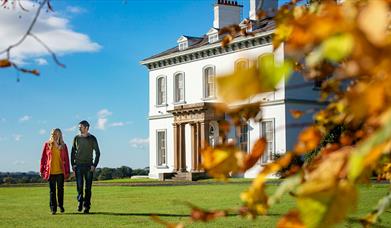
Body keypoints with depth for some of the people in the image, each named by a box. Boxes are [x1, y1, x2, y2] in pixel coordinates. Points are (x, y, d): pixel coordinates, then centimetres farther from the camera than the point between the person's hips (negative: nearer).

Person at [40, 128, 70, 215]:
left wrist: (67, 171, 3)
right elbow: (43, 158, 4)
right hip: (50, 171, -1)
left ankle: (61, 206, 26)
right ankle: (53, 208, 4)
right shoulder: (47, 144, 3)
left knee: (60, 189, 9)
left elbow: (66, 159, 6)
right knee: (52, 190, 1)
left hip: (60, 172, 1)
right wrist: (42, 170, 1)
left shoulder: (63, 146, 5)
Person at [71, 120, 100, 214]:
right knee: (79, 186, -3)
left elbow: (97, 153, 3)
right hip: (78, 165, 1)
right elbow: (73, 152, 12)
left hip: (89, 166, -1)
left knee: (88, 187, -1)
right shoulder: (76, 138, 8)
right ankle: (80, 202, 16)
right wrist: (73, 164, 1)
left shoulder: (92, 139, 2)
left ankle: (87, 206, 3)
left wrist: (94, 165, -6)